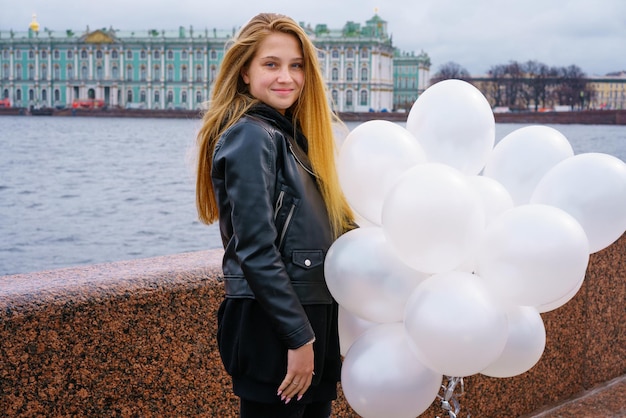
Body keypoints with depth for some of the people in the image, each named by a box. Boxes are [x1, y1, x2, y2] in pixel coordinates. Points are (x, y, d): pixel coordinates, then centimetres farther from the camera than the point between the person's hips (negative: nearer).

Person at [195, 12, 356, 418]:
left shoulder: (291, 135, 14)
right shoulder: (250, 137, -13)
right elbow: (256, 251, -19)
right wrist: (299, 338, -19)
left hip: (312, 317, 9)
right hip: (273, 327, -9)